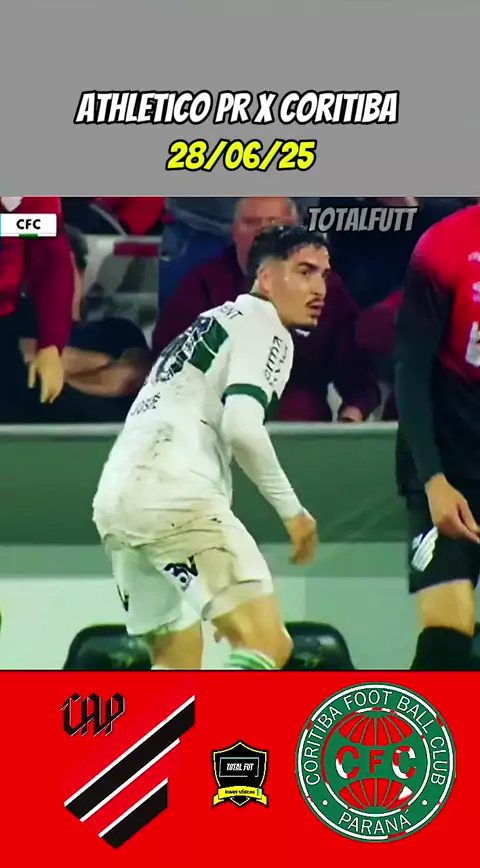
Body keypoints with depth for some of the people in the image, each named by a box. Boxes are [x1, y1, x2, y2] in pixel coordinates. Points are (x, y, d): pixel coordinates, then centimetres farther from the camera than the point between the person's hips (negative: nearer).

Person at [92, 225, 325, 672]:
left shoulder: (214, 325, 30)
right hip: (172, 490, -10)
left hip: (117, 495, 10)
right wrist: (292, 509, -5)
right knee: (267, 642, -12)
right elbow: (241, 427, -14)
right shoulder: (262, 324, 1)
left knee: (179, 663, 19)